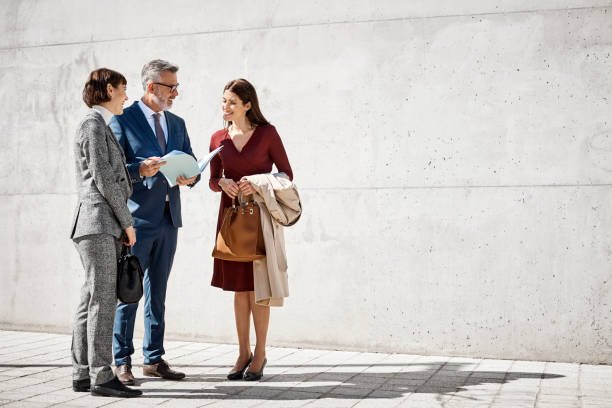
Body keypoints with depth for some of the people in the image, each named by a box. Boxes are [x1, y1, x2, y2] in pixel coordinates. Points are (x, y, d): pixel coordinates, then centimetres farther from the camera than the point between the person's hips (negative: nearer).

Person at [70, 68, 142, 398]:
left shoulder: (100, 126, 23)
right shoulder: (94, 125, -7)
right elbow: (103, 180, -14)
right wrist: (127, 222, -10)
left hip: (105, 226, 10)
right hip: (98, 223, -10)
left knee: (92, 300, 9)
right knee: (102, 300, -9)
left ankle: (82, 374, 13)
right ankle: (101, 376, -6)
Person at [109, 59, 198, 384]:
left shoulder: (177, 124, 15)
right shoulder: (122, 120, -3)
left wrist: (190, 177, -8)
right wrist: (140, 170, -25)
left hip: (168, 220, 6)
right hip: (137, 220, -6)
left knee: (157, 293, 11)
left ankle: (154, 359, 19)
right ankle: (122, 362, 8)